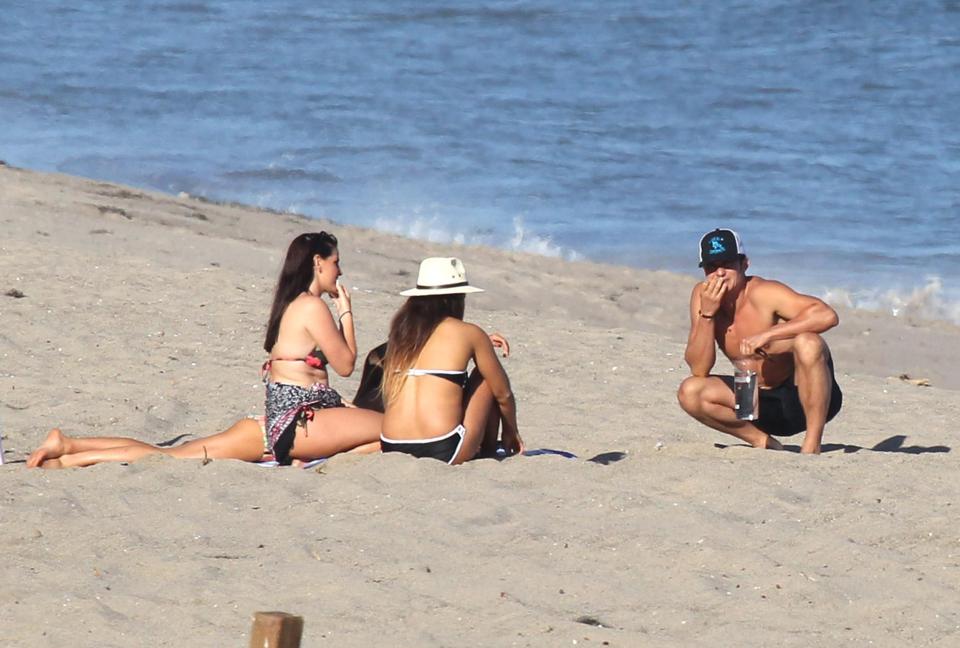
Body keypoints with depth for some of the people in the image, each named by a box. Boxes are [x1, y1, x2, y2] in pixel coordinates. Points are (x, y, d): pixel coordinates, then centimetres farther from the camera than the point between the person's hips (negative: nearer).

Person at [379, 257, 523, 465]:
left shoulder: (401, 329, 11)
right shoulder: (469, 334, 1)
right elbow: (503, 394, 12)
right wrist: (511, 434, 29)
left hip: (392, 449, 5)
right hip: (445, 452, -5)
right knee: (486, 377, 21)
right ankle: (488, 453, 30)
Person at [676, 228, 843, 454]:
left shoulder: (763, 294, -20)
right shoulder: (702, 296, -3)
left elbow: (828, 315, -35)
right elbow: (699, 370, -8)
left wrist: (767, 335, -38)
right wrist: (707, 313, -19)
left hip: (807, 397, -5)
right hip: (765, 404, 5)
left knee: (807, 343, -35)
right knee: (689, 393, -13)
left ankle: (812, 446, -24)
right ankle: (763, 442, 0)